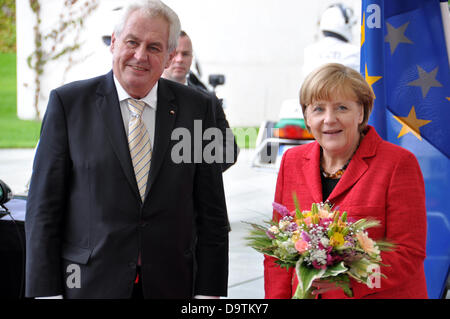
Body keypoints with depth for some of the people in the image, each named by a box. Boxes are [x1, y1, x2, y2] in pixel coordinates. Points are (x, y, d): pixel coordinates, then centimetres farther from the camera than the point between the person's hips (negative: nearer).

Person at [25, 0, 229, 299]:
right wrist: (45, 291, -8)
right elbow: (44, 207, -3)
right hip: (89, 284, -1)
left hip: (171, 284, 2)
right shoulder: (69, 103, -2)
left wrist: (209, 290, -2)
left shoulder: (196, 107, 3)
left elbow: (211, 211, 4)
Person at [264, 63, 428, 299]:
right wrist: (277, 295, -9)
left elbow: (409, 254, -14)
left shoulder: (399, 163, -10)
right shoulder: (292, 161, 4)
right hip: (305, 293, 4)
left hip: (382, 294, -4)